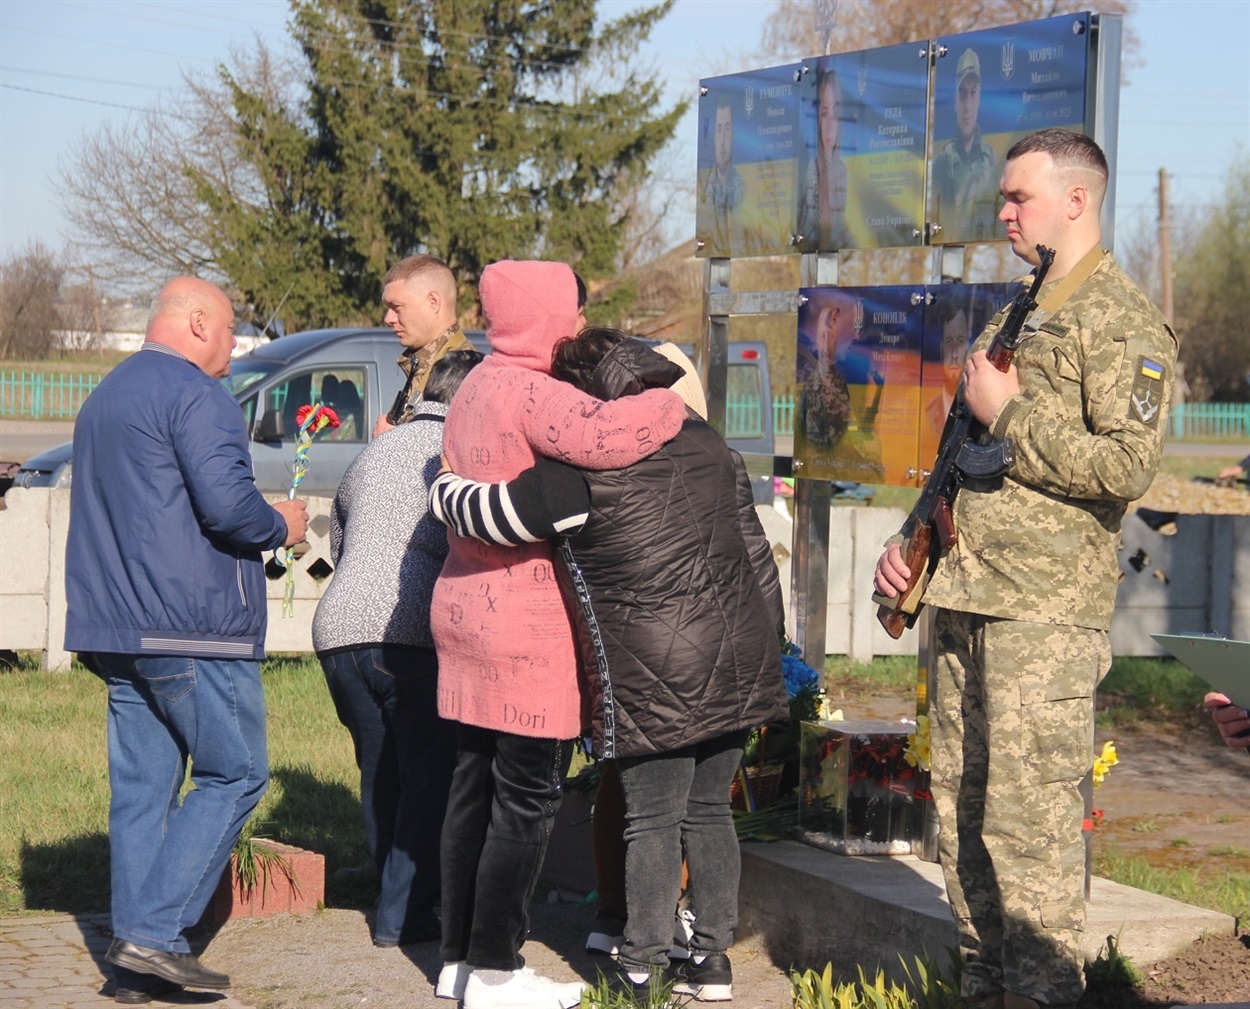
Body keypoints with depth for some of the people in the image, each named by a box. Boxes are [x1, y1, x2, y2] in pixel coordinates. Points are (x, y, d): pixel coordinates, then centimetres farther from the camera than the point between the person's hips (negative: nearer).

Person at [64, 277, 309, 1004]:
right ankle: (153, 932, -10)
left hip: (116, 629, 9)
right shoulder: (196, 395, -9)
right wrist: (281, 526, -1)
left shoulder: (104, 399, 21)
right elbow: (227, 503, -20)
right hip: (194, 628, -9)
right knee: (235, 776, -2)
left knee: (141, 786, 8)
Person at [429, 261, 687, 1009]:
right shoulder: (529, 393, -17)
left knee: (476, 789, 14)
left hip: (467, 606, 10)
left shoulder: (478, 389, 16)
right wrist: (675, 403, -17)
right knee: (527, 799, -3)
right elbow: (603, 437, -35)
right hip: (524, 623, -10)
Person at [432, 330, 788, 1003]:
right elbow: (755, 549, 12)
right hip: (736, 666, 6)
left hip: (653, 681, -6)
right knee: (709, 810, 14)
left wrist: (446, 486, 15)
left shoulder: (579, 475, -12)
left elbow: (482, 513, -8)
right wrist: (768, 640, 21)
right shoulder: (704, 444, 8)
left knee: (652, 821, 3)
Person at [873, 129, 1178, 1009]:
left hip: (1045, 613, -9)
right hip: (965, 603, 9)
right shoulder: (1013, 316, 20)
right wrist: (912, 539, 13)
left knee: (1029, 821, -8)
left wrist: (1008, 414, -13)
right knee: (961, 808, 12)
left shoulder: (1122, 321, -7)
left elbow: (1127, 465, -19)